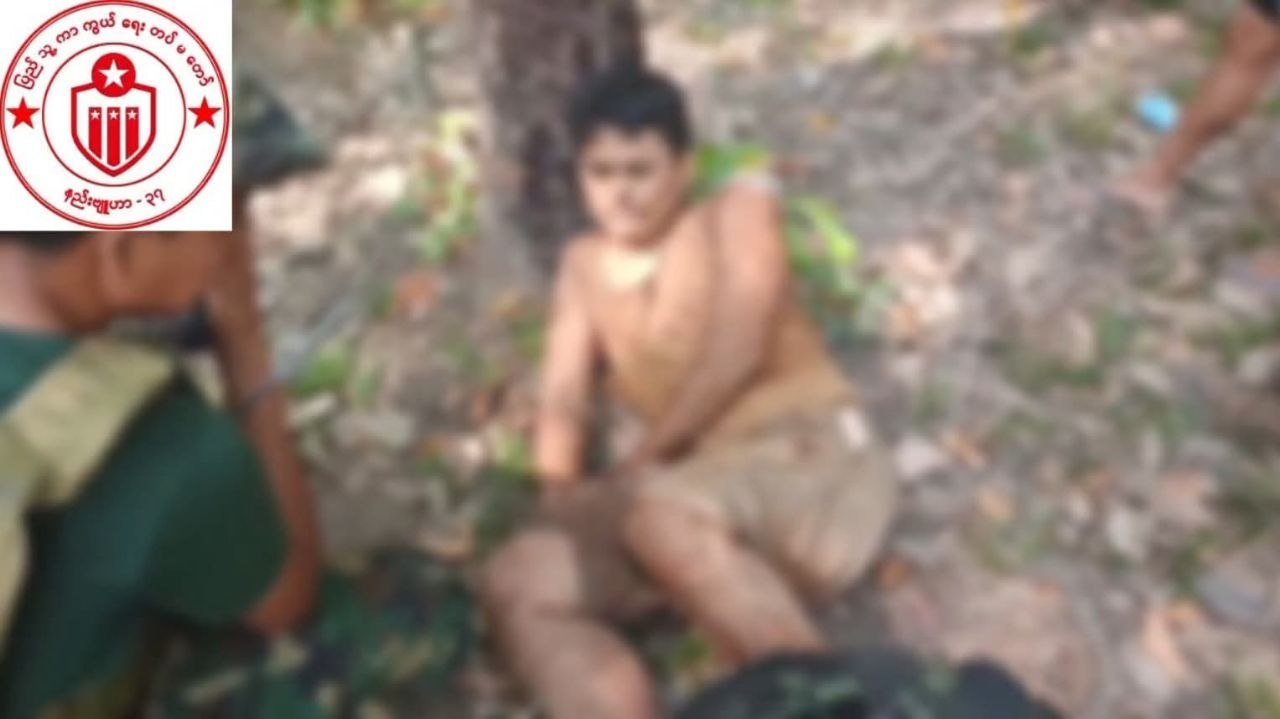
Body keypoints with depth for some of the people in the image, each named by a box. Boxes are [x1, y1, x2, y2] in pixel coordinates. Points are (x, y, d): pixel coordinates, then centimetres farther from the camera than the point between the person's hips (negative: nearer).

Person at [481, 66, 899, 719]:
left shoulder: (740, 208, 8)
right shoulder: (584, 264, 20)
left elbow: (738, 351, -8)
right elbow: (564, 396, 9)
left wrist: (639, 464, -11)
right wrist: (558, 490, -11)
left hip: (814, 462, -4)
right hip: (699, 495, 5)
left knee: (657, 514, -36)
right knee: (516, 581, -18)